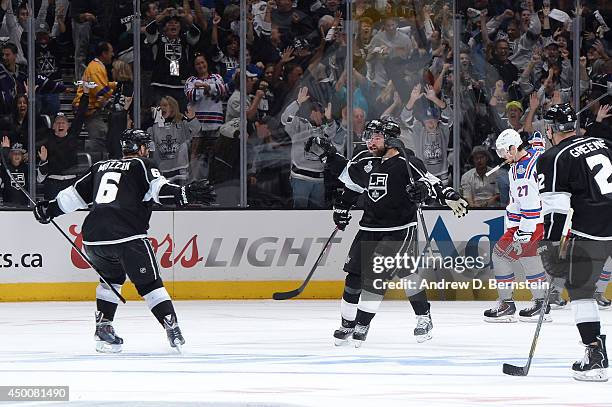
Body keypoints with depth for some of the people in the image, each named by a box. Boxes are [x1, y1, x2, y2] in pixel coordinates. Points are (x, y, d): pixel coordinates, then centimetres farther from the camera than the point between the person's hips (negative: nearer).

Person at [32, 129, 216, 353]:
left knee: (112, 278, 28)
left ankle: (103, 328, 19)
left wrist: (49, 209, 37)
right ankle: (172, 329, -4)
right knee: (149, 283, 5)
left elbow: (75, 194, 28)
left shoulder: (100, 167, 25)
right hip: (127, 237, -5)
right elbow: (159, 189, -9)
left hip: (92, 237, 5)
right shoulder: (142, 165, 9)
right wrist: (185, 194, -19)